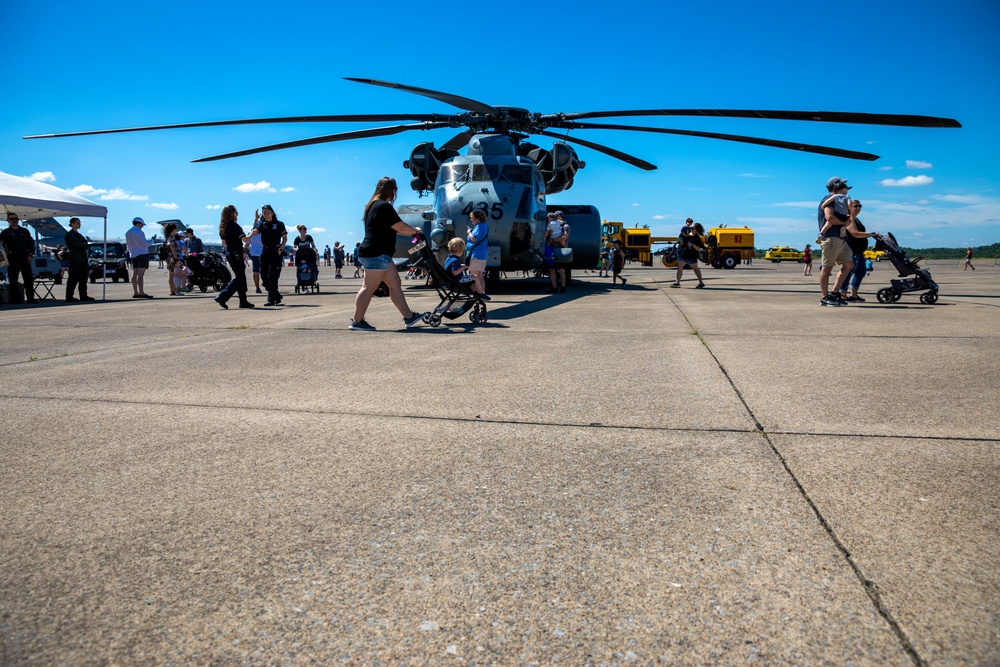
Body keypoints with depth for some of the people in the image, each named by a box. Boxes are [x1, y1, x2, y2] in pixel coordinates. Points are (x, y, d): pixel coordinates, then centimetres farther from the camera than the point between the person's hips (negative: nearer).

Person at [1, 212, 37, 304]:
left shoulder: (25, 231, 12)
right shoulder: (5, 233, 5)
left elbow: (31, 243, 11)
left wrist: (30, 255, 1)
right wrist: (7, 252, -13)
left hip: (25, 259, 2)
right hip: (12, 260, -2)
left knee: (28, 280, 1)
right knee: (13, 281, 0)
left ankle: (30, 298, 5)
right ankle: (15, 299, 4)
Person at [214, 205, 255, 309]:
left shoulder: (223, 227, 13)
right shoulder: (234, 225, -14)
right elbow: (245, 239, -19)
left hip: (229, 253, 9)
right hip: (236, 254, -9)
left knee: (241, 277, 13)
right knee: (239, 278, -5)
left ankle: (243, 301, 14)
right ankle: (222, 297, -13)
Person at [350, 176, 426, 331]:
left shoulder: (373, 205, 18)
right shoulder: (384, 206, -14)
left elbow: (392, 228, 24)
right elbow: (400, 227, -14)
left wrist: (411, 231, 23)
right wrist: (415, 231, 5)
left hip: (379, 255, 11)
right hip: (377, 254, -11)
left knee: (395, 285, 10)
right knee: (369, 288, -7)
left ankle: (409, 317, 13)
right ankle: (356, 322, -2)